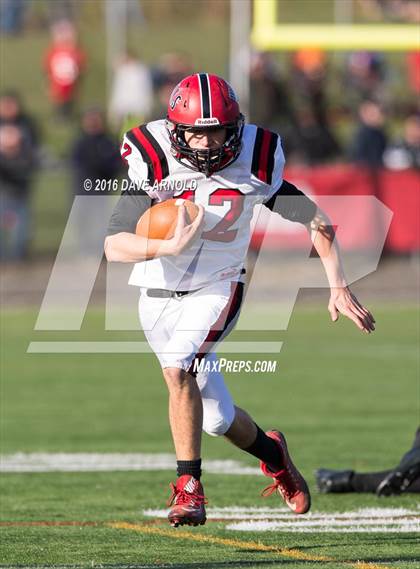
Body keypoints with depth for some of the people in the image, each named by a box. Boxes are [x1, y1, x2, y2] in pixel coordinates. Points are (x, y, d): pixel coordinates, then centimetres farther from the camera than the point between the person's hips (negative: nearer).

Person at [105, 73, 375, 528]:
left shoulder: (254, 164, -15)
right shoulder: (154, 164, -19)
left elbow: (316, 220, -3)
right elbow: (115, 247, -23)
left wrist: (338, 286, -9)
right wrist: (169, 247, -40)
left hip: (216, 289, -1)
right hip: (158, 297, 1)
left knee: (177, 367, -29)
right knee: (217, 418, 6)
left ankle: (189, 486, -17)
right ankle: (272, 454, 38)